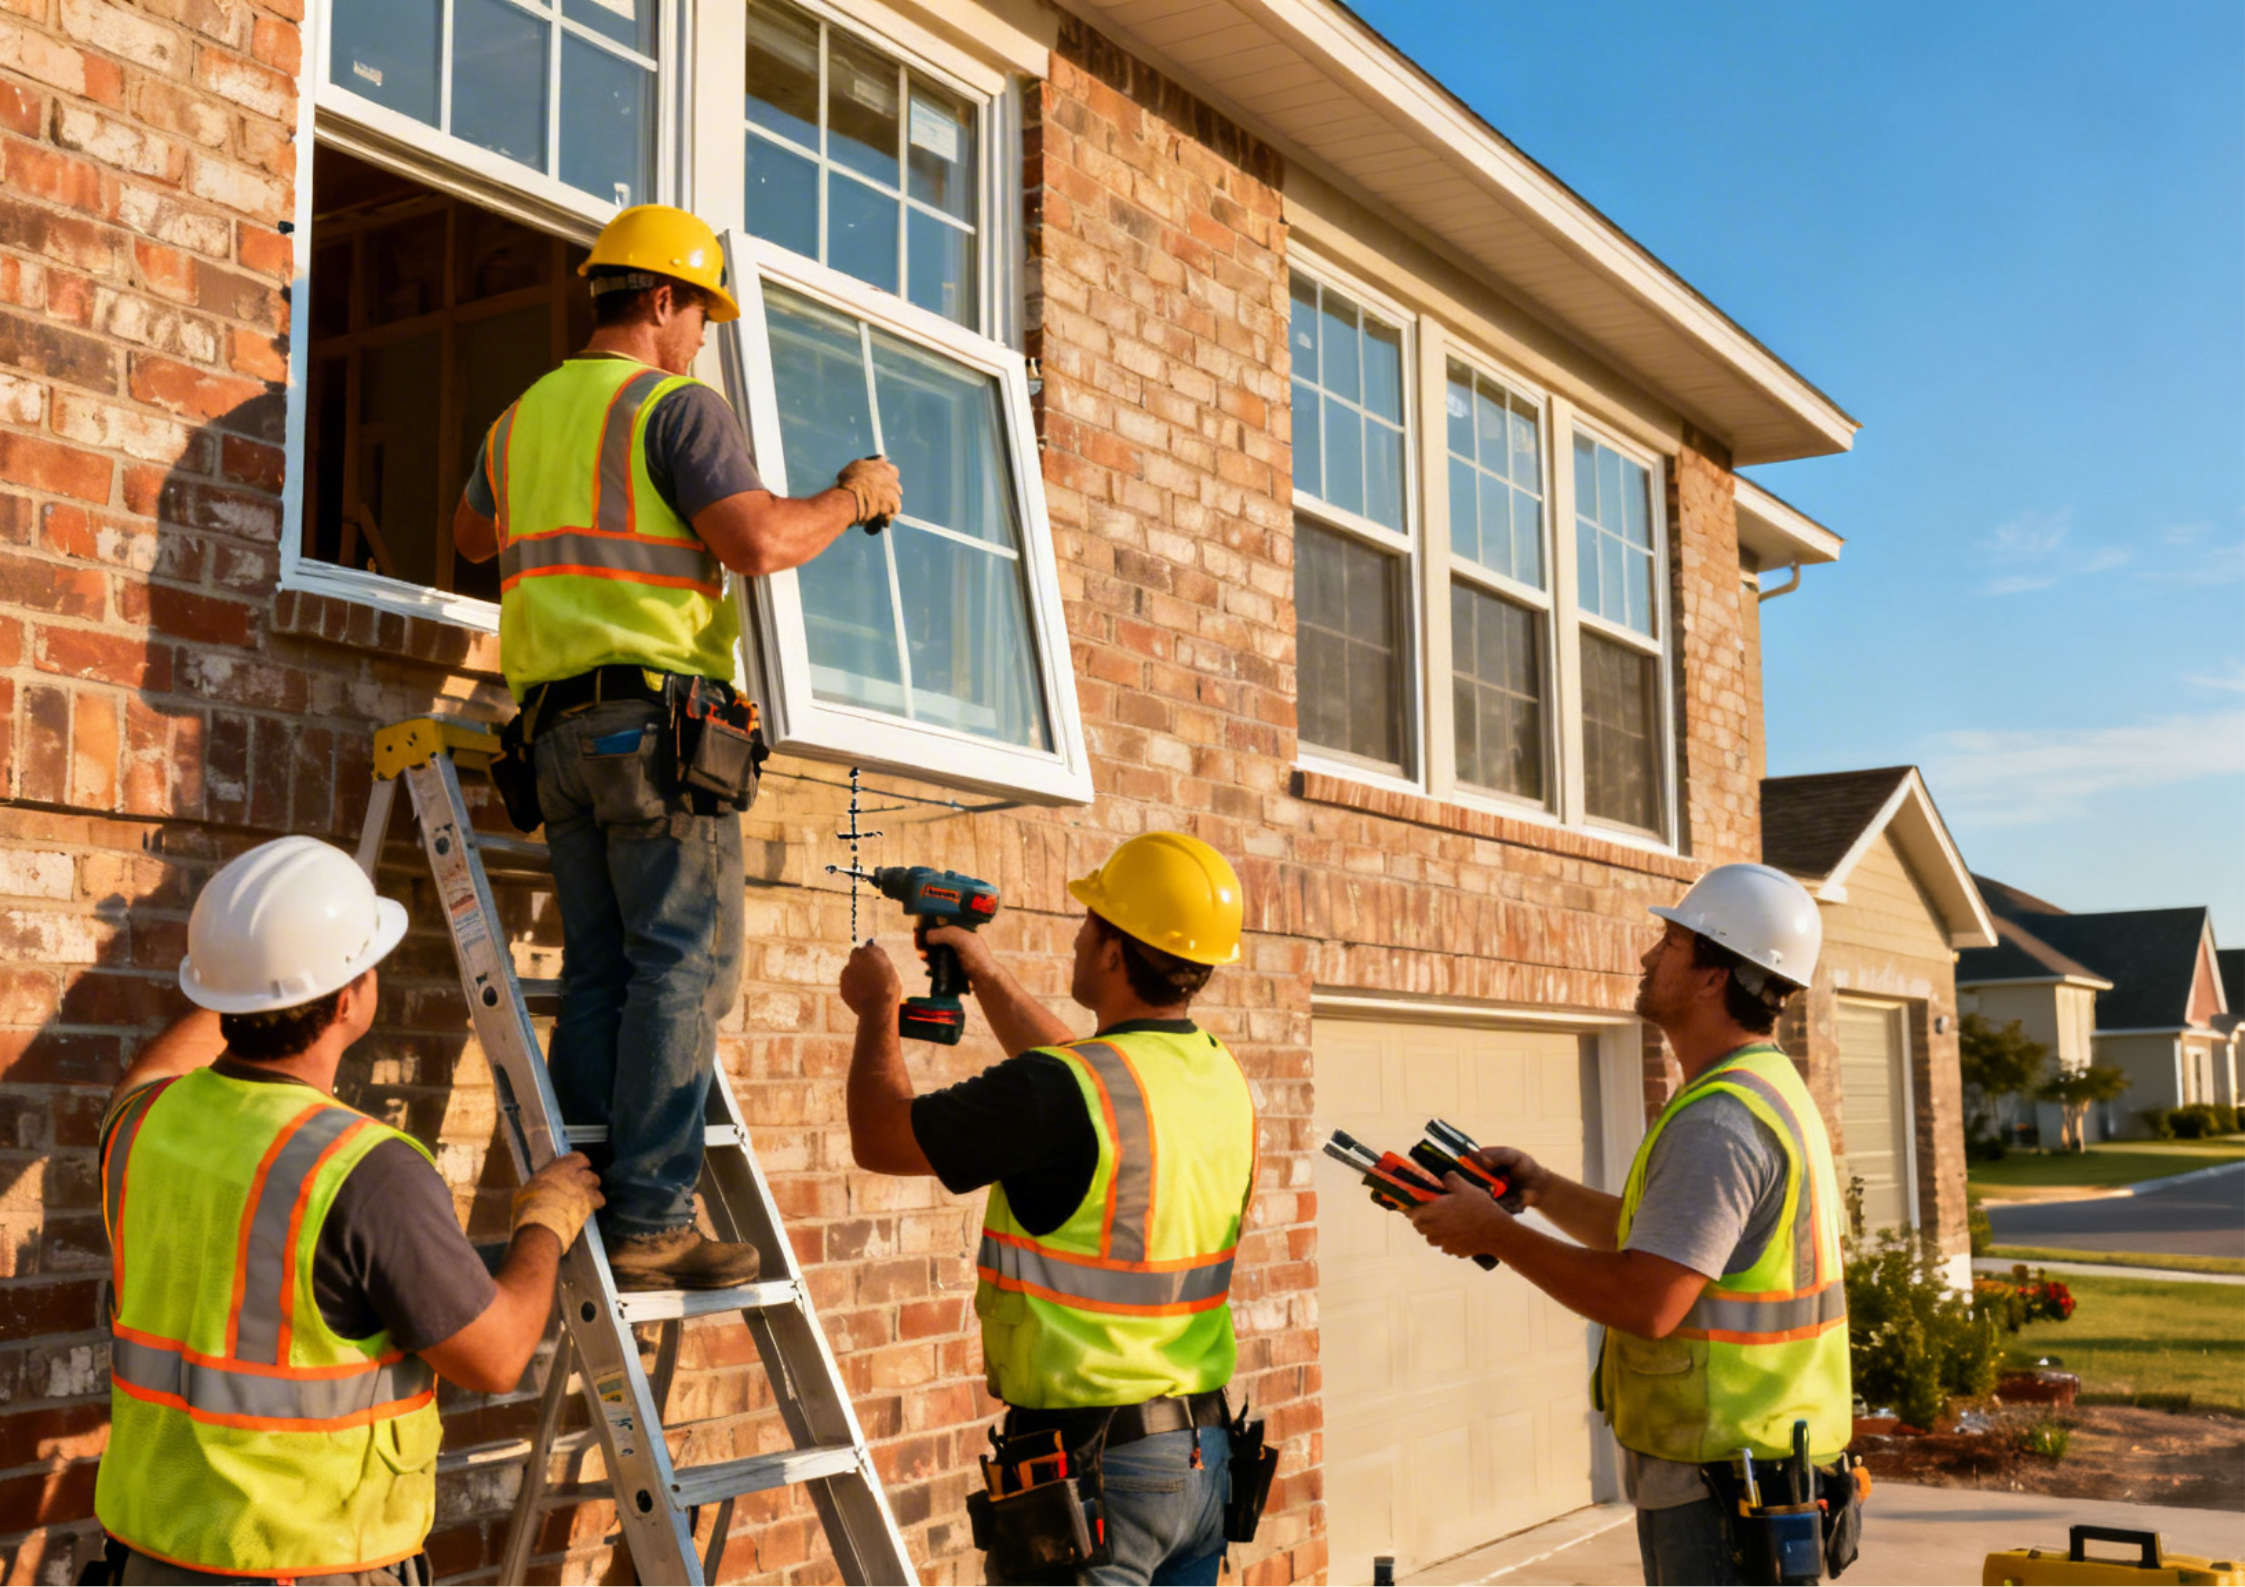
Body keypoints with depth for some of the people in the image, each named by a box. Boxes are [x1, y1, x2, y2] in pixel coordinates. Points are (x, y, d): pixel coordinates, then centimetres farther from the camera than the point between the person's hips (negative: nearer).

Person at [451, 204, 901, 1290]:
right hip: (654, 713, -8)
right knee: (683, 967, -7)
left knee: (597, 973, 8)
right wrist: (852, 498, 0)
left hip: (556, 727, 8)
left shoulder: (520, 417, 21)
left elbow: (472, 536, 38)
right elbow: (758, 542, -16)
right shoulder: (678, 407, -4)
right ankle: (652, 1220, -12)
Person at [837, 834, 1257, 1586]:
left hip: (1096, 1461, -7)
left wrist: (878, 1009, 9)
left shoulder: (1058, 1093, -21)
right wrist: (990, 977, 31)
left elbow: (881, 1138, -7)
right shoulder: (1220, 1075, 3)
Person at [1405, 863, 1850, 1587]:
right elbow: (1653, 1233, 21)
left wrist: (1495, 1233, -18)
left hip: (1722, 1491, -11)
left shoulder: (1719, 1120, -22)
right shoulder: (1766, 1090, 13)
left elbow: (1646, 1301, -28)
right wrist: (1539, 1186, 9)